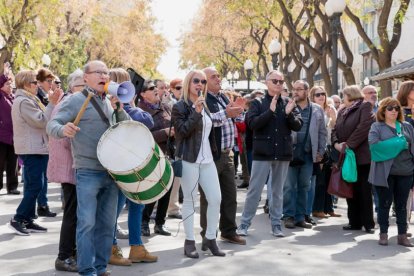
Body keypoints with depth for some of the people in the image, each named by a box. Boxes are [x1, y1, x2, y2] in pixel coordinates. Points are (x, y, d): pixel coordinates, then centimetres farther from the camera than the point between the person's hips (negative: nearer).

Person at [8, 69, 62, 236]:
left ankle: (28, 220, 16)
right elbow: (41, 121, -20)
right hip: (31, 149, -11)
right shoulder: (24, 101, -16)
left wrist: (52, 103, 13)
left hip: (35, 148, 11)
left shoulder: (26, 100, 19)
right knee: (36, 185, -11)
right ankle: (18, 219, -7)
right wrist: (52, 103, -15)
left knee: (33, 186, 12)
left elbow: (39, 121, 20)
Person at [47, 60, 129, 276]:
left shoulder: (110, 102, 14)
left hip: (111, 171, 7)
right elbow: (52, 124, -13)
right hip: (88, 172, -6)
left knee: (106, 224, 9)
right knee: (87, 223, -8)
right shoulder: (76, 100, -6)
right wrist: (63, 129, -36)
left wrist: (119, 110, -4)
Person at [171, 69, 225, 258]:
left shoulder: (205, 107, 17)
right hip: (189, 159, -6)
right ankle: (190, 242, 9)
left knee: (216, 198, 0)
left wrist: (213, 152, 20)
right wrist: (196, 112, -22)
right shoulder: (180, 107, -5)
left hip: (207, 159, 7)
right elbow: (182, 131, -17)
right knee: (190, 200, 0)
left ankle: (210, 239, 12)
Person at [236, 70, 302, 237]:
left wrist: (289, 113, -18)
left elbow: (298, 126, 1)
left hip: (283, 154, 3)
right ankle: (244, 223, 8)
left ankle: (276, 224, 19)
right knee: (254, 190, 0)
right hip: (262, 153, -3)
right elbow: (252, 123, -15)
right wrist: (270, 111, -23)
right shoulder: (258, 103, -1)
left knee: (278, 191, 11)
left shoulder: (289, 103, 7)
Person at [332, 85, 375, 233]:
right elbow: (335, 130, 13)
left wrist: (349, 144, -18)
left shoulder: (365, 107, -3)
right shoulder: (342, 111, 18)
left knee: (365, 191, -2)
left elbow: (364, 127, -16)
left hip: (362, 157, -7)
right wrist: (336, 143, -7)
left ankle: (368, 223, 4)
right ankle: (354, 222, 15)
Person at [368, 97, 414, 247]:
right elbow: (374, 145, -16)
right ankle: (383, 234, 15)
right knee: (384, 204, 5)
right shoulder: (376, 127, 1)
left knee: (402, 205, 9)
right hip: (385, 172, -3)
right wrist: (399, 143, -15)